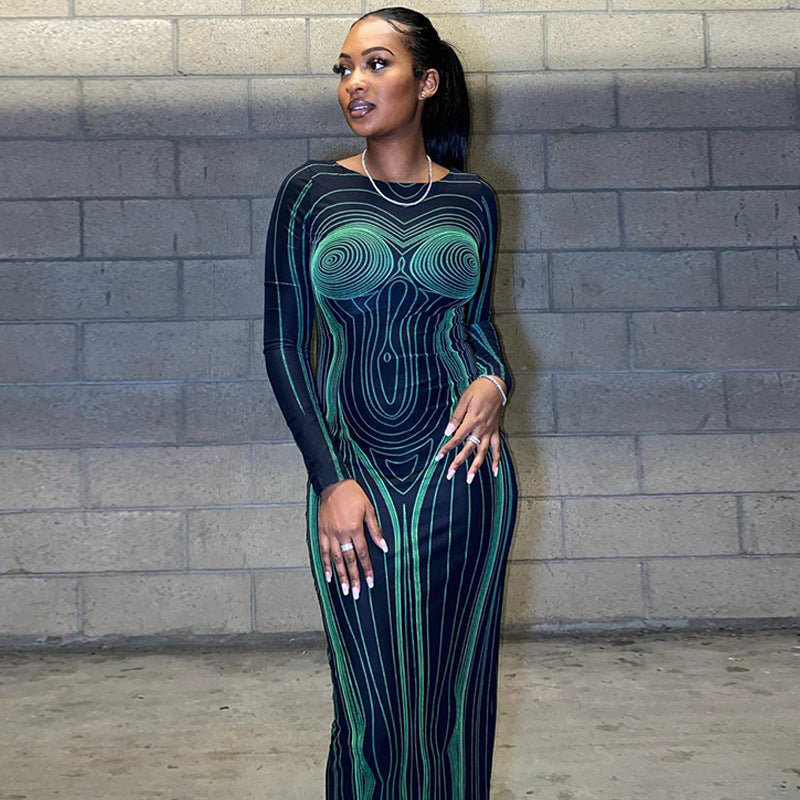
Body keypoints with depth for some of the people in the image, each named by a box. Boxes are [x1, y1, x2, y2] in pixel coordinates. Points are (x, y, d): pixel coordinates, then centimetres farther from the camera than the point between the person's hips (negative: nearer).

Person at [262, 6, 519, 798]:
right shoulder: (310, 190, 1)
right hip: (357, 470, -1)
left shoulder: (471, 198, 7)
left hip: (462, 463, 2)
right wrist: (330, 480, -9)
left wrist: (494, 380, -6)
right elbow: (283, 344, -1)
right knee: (374, 704, 6)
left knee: (456, 688, 12)